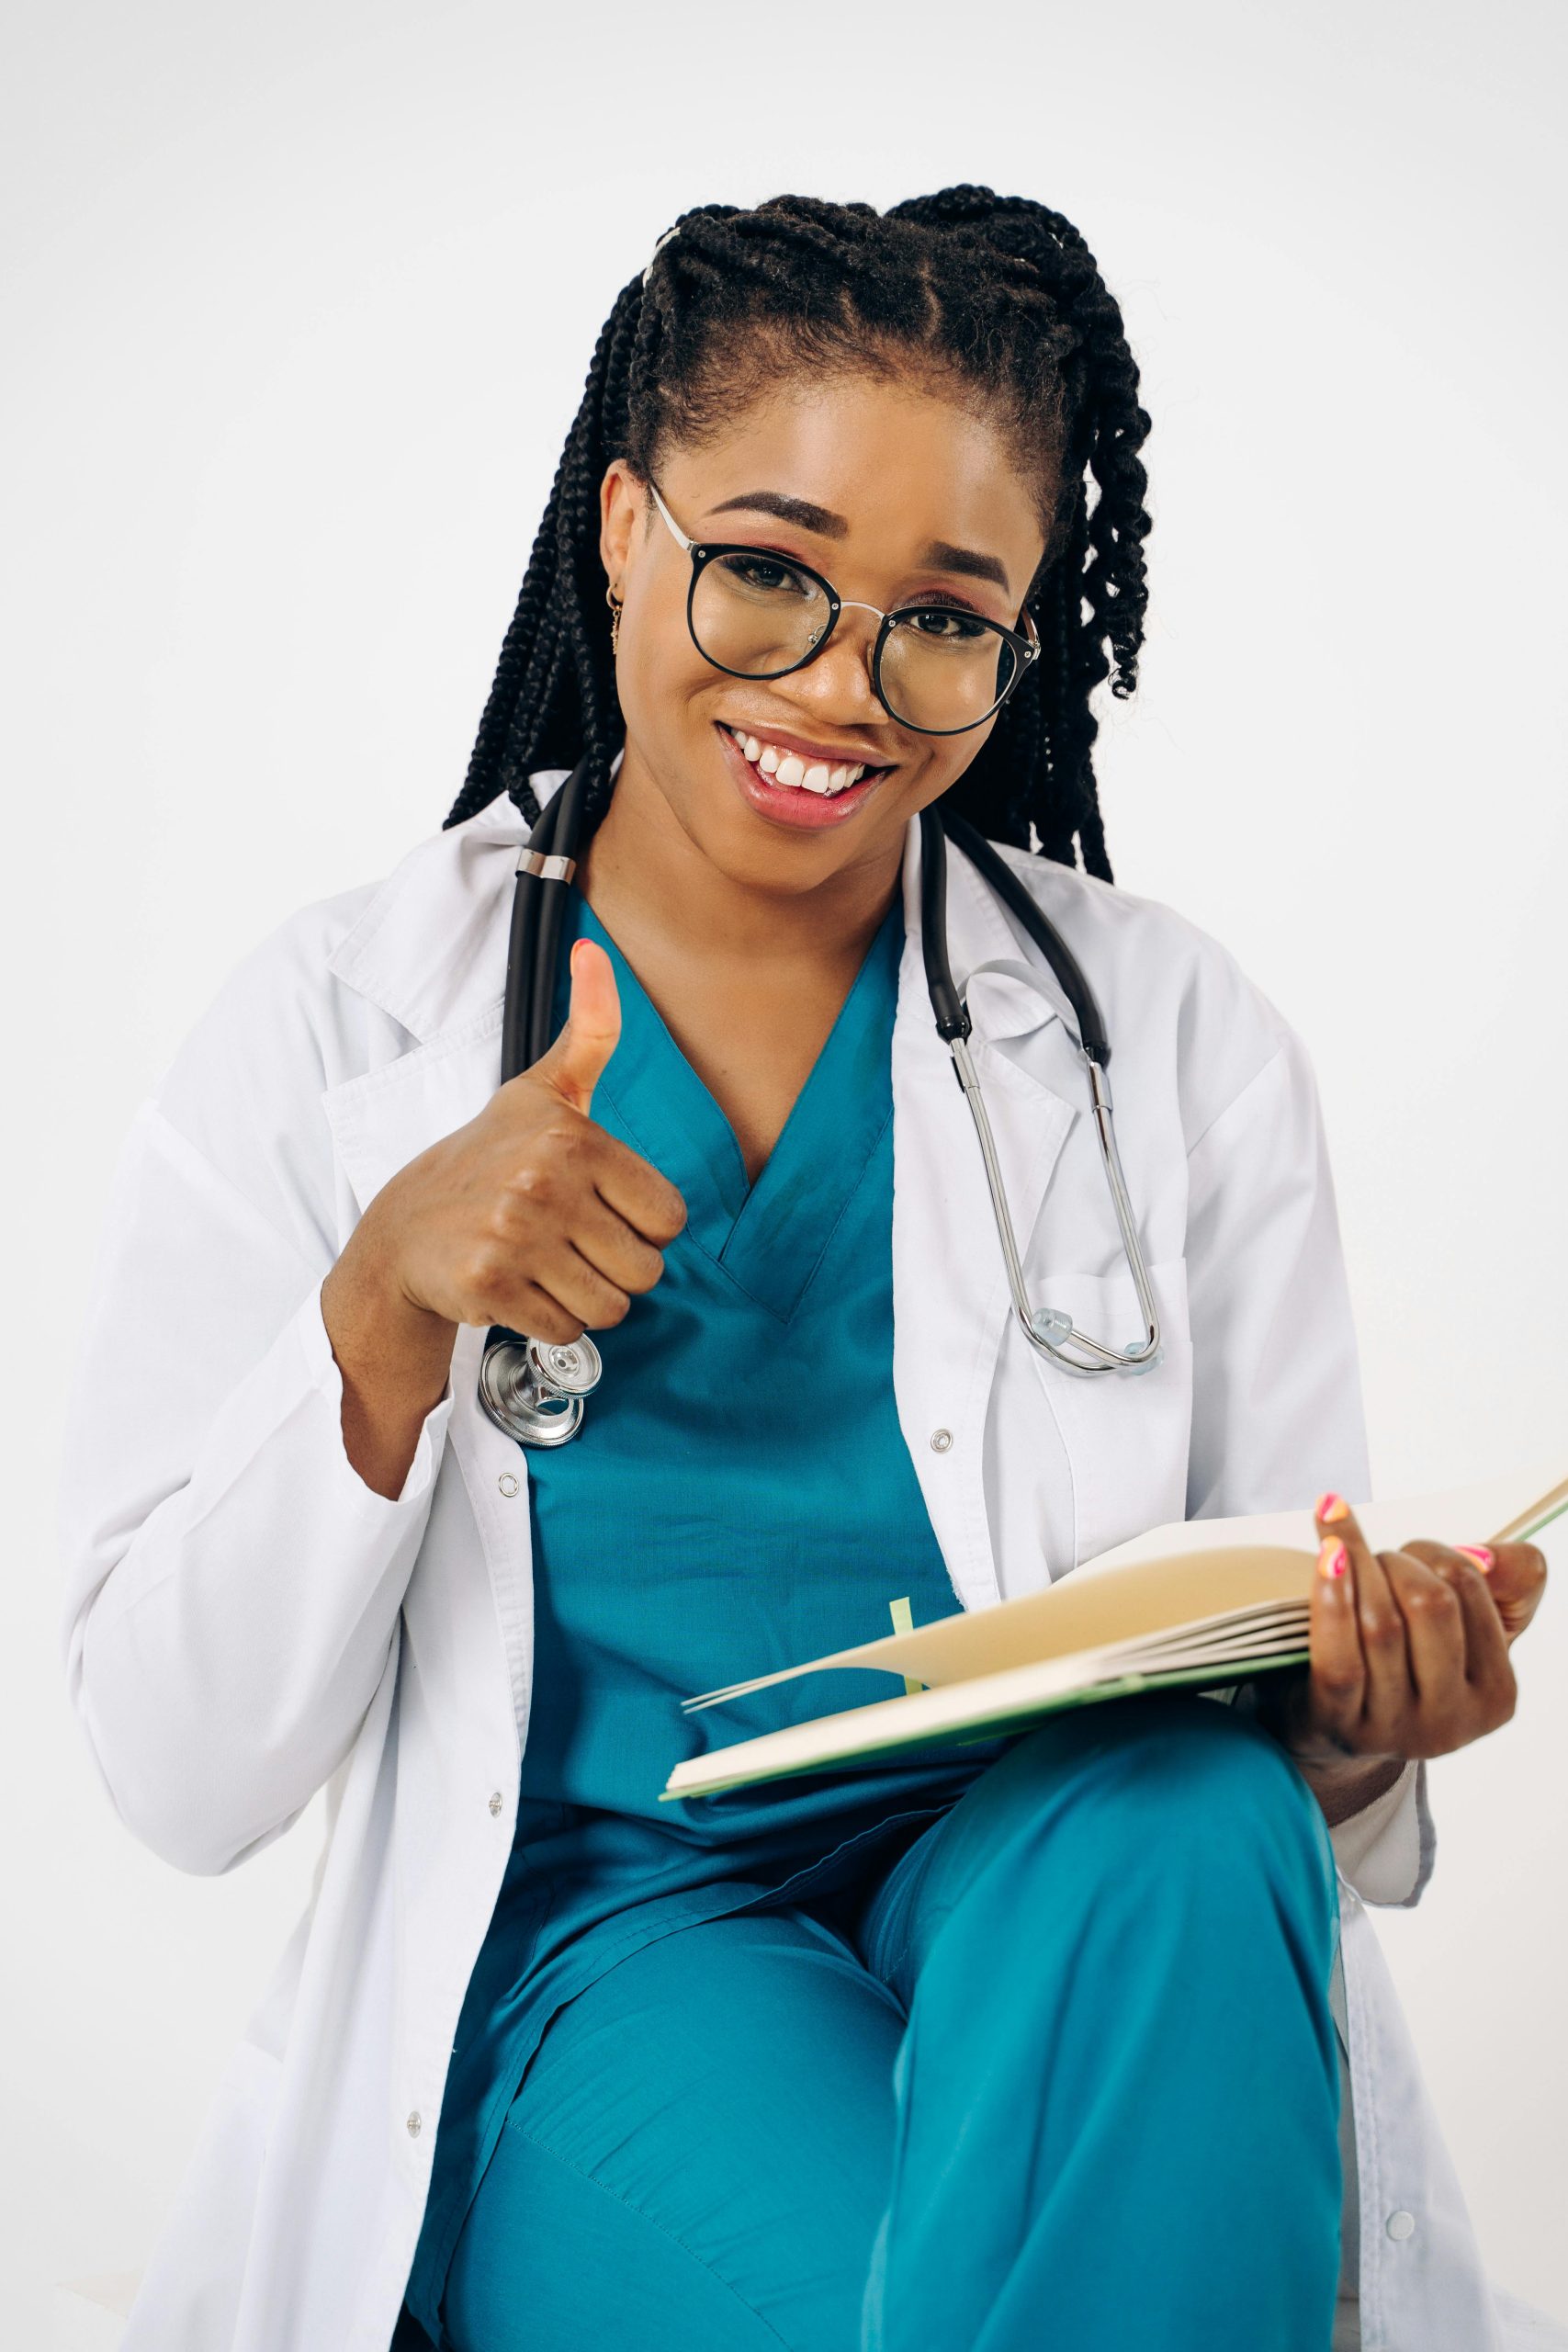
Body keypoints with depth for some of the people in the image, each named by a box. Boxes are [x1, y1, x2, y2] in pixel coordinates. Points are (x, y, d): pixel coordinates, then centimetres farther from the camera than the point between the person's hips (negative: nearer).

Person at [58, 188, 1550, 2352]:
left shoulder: (1178, 1039, 4)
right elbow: (178, 1774, -3)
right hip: (589, 1922, -2)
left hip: (1058, 1901, 3)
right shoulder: (325, 1036, 1)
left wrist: (1348, 1734, -20)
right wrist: (386, 1308, -18)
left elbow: (1280, 1715, 5)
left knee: (1186, 1830, -32)